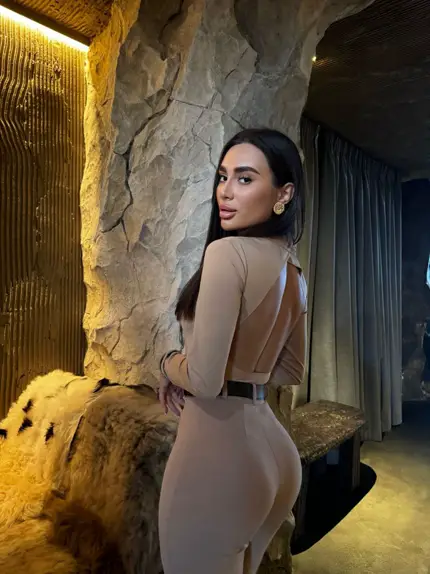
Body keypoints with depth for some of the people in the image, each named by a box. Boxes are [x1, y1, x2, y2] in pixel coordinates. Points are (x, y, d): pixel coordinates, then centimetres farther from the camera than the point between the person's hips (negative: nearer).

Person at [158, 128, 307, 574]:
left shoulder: (228, 251, -19)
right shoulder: (294, 272, 7)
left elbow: (204, 379, -23)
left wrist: (169, 364, -2)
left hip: (217, 449, -8)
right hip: (273, 448, 9)